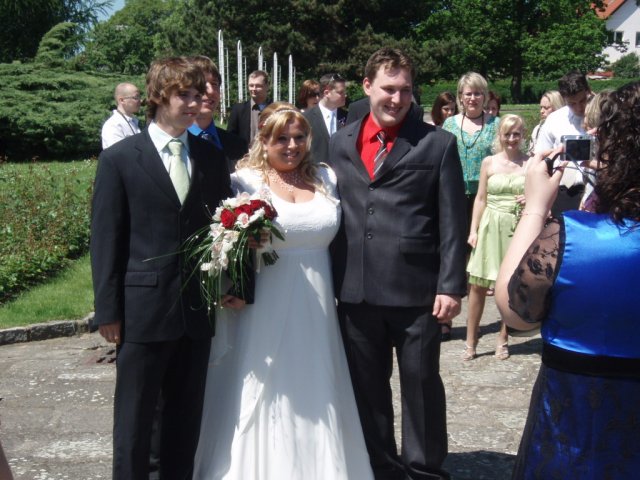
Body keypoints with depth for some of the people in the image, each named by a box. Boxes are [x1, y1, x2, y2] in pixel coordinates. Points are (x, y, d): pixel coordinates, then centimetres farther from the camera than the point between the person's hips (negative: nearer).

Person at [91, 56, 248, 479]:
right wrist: (108, 310, -6)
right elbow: (106, 239, -4)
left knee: (187, 417, 15)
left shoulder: (211, 157, 7)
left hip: (198, 308, 4)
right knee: (135, 419, 9)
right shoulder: (120, 158, -4)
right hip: (143, 308, -3)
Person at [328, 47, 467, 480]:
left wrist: (451, 286, -10)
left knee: (421, 384, 9)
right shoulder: (341, 142, 9)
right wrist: (329, 280, 7)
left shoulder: (438, 143, -1)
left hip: (417, 290, -3)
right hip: (356, 291, 4)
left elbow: (452, 223, -4)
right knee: (367, 388, 14)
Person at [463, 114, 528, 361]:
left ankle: (503, 340, 21)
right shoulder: (489, 162, 5)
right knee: (477, 285, -1)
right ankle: (471, 341, 9)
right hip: (490, 227, 0)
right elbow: (481, 199, 7)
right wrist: (473, 230, 0)